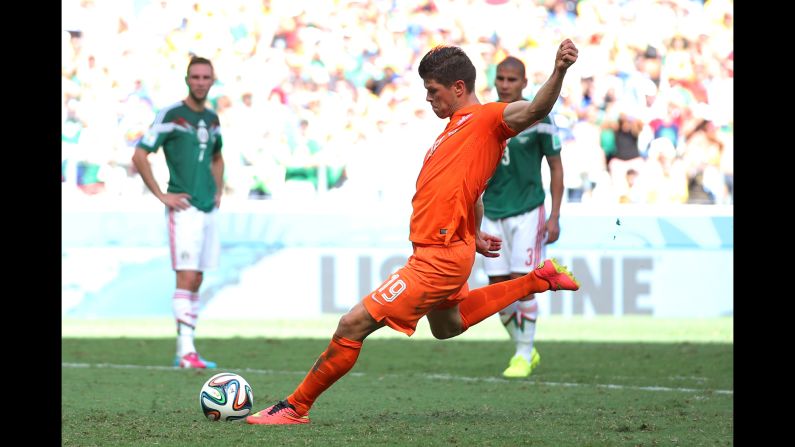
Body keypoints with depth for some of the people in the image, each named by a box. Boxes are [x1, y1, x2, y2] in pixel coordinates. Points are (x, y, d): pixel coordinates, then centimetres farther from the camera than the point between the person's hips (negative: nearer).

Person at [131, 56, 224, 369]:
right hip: (184, 209, -7)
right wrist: (161, 196, -11)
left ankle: (183, 351, 12)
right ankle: (186, 350, -17)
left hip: (209, 210, 7)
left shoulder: (212, 119, 14)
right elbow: (139, 156, -9)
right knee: (186, 277, -13)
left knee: (196, 281, 8)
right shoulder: (171, 115, -7)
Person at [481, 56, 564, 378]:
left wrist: (555, 216, -6)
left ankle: (524, 356, 0)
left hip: (528, 210, -4)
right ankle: (523, 349, 20)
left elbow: (556, 167, -1)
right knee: (498, 288, 2)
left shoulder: (537, 117, -7)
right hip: (492, 211, 4)